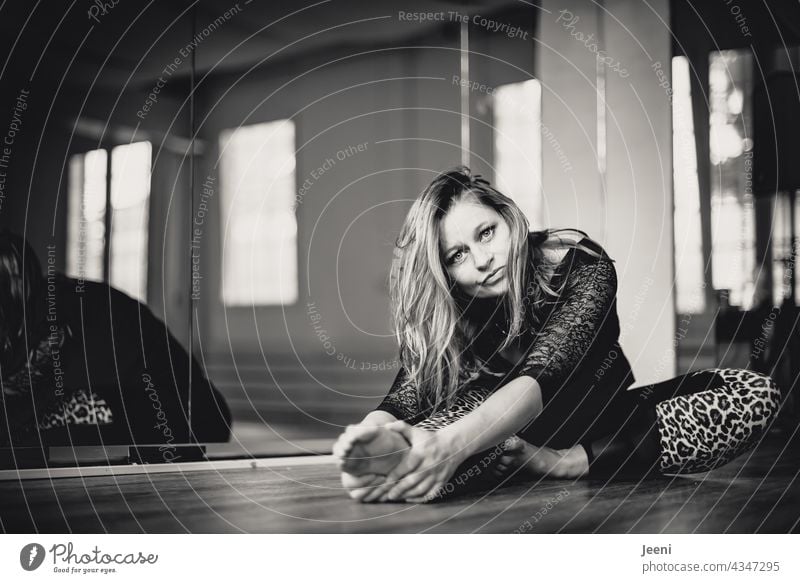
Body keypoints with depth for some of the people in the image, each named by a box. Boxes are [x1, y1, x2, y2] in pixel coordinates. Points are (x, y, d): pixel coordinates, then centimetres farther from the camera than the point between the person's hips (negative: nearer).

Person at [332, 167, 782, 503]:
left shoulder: (581, 266, -25)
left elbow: (542, 377, -41)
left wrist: (452, 443, -60)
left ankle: (562, 463, -37)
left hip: (604, 426, 0)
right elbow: (407, 396, -28)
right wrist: (378, 429, -55)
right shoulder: (444, 311, -15)